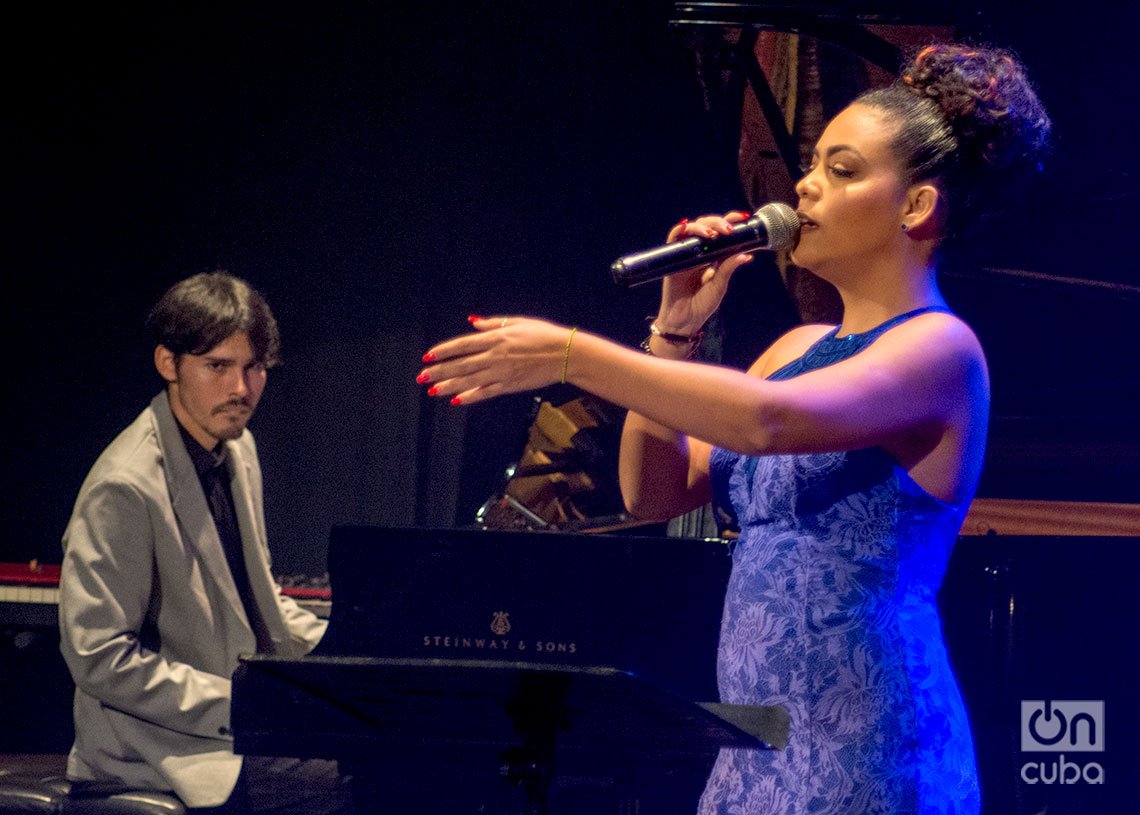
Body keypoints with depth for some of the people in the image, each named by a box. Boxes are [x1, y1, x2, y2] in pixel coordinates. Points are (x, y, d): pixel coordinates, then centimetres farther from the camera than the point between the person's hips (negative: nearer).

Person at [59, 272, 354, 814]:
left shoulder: (236, 449, 11)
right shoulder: (125, 489, -19)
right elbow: (100, 659, -20)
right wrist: (243, 707, -21)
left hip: (252, 706, 9)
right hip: (159, 746, -9)